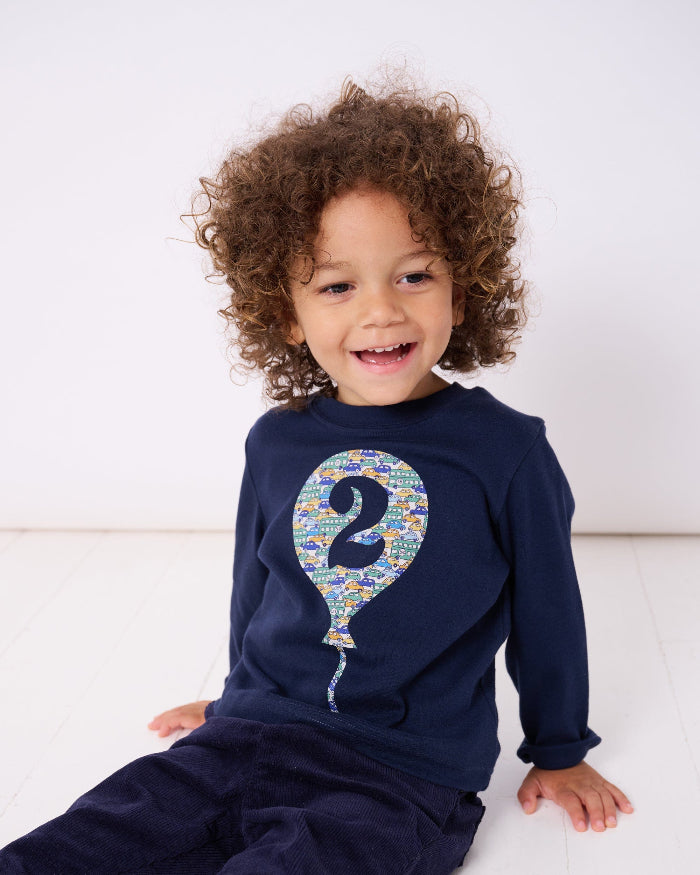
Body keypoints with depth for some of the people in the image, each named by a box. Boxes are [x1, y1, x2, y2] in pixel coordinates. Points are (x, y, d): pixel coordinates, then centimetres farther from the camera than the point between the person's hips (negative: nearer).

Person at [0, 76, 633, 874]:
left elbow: (546, 612, 5)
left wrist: (559, 753, 15)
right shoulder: (277, 443, 4)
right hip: (251, 741, 4)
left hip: (405, 779, -3)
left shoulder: (506, 451, -8)